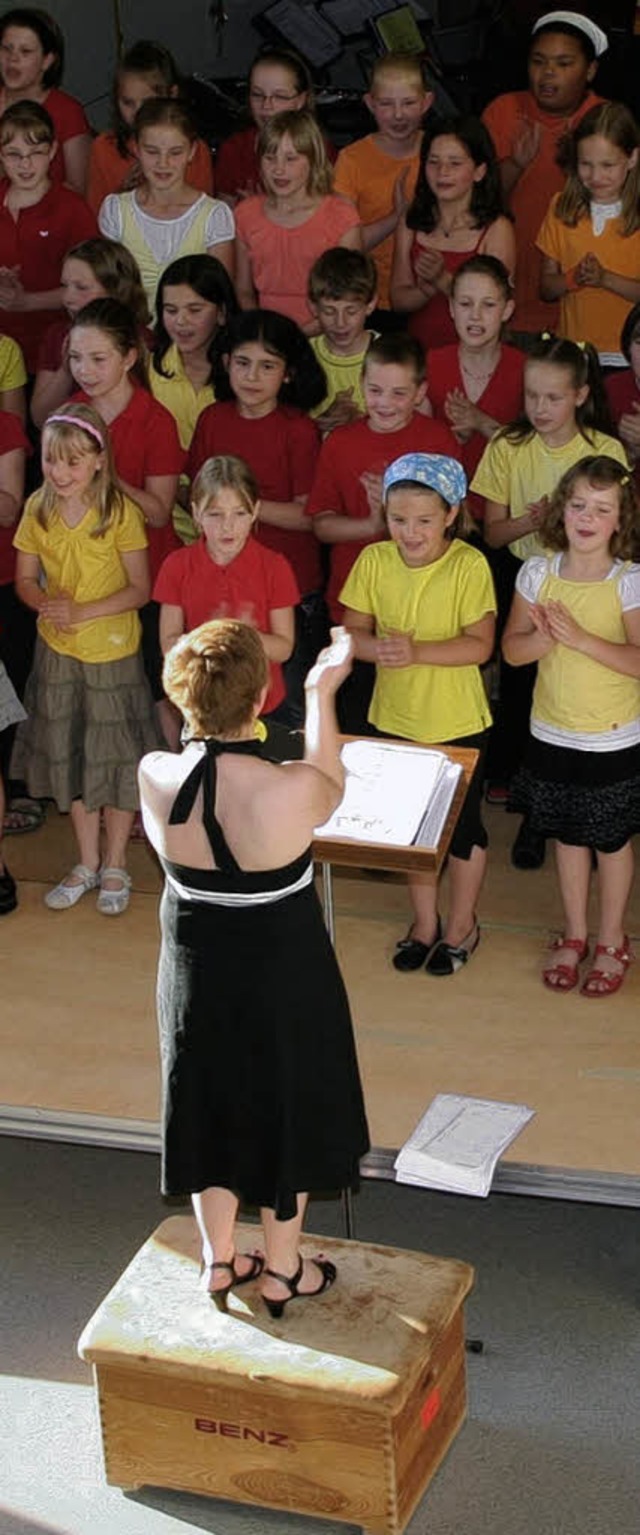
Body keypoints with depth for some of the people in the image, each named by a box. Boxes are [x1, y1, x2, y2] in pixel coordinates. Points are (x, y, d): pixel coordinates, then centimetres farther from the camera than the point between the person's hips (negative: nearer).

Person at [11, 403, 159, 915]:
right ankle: (87, 863, 30)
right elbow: (25, 579, 3)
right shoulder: (38, 509, -4)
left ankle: (115, 866, 24)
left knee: (116, 756, 7)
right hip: (57, 651, 4)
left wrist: (83, 612, -23)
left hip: (113, 651, -4)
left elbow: (140, 589, -13)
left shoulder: (121, 512, -15)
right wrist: (47, 605, -18)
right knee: (67, 755, 14)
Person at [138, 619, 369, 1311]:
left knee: (211, 1106, 23)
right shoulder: (290, 790, -30)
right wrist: (321, 693, 6)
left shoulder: (155, 778, -21)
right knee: (285, 1110, 18)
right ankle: (281, 1270, 34)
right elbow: (330, 786, -4)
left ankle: (218, 1259, 39)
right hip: (282, 980, -3)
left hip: (194, 975, 3)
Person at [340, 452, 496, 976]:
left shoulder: (469, 565, -18)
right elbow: (352, 632, -3)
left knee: (462, 824, 13)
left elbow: (480, 644, -19)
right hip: (395, 718, 4)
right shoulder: (374, 560, -7)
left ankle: (462, 923, 34)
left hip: (458, 722, -3)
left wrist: (418, 651, -31)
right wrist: (377, 648, -25)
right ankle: (425, 922, 37)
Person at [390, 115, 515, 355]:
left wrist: (444, 280, -17)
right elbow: (398, 298, 8)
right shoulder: (411, 222, 8)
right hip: (418, 349, 3)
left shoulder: (497, 229, -3)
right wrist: (428, 288, -12)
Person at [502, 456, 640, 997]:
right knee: (568, 836, 17)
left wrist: (580, 638, -29)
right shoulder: (538, 572, -4)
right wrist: (545, 638, -24)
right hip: (552, 734, 3)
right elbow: (512, 649, -3)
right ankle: (574, 935, 34)